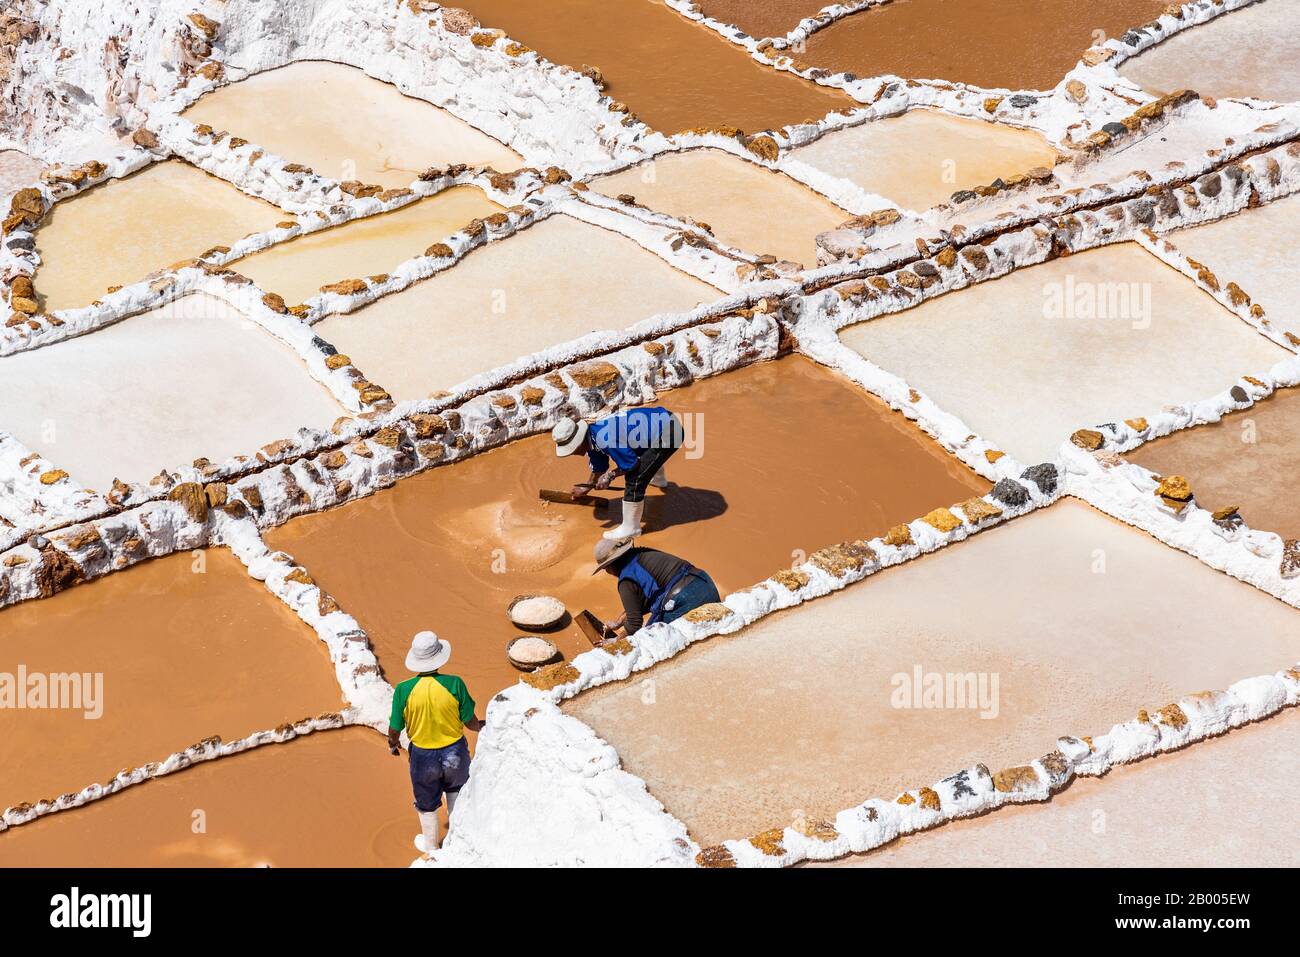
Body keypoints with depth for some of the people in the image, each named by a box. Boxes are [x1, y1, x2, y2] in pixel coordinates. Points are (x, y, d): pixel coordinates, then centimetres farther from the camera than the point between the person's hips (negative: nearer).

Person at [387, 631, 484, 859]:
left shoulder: (404, 690, -22)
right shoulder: (454, 684, -22)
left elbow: (395, 729, -12)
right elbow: (470, 722, -13)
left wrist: (393, 743, 12)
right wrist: (482, 726, 11)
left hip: (423, 756, 0)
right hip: (454, 752, 0)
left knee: (427, 803, 24)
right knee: (456, 789, 32)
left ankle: (431, 846, 45)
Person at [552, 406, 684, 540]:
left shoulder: (604, 441, -30)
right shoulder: (593, 437, 1)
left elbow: (631, 464, -20)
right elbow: (598, 468, 19)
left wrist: (610, 476, -7)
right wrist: (586, 488, 28)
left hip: (668, 434, -10)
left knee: (634, 480, -9)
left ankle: (630, 529, 5)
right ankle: (659, 480, 73)